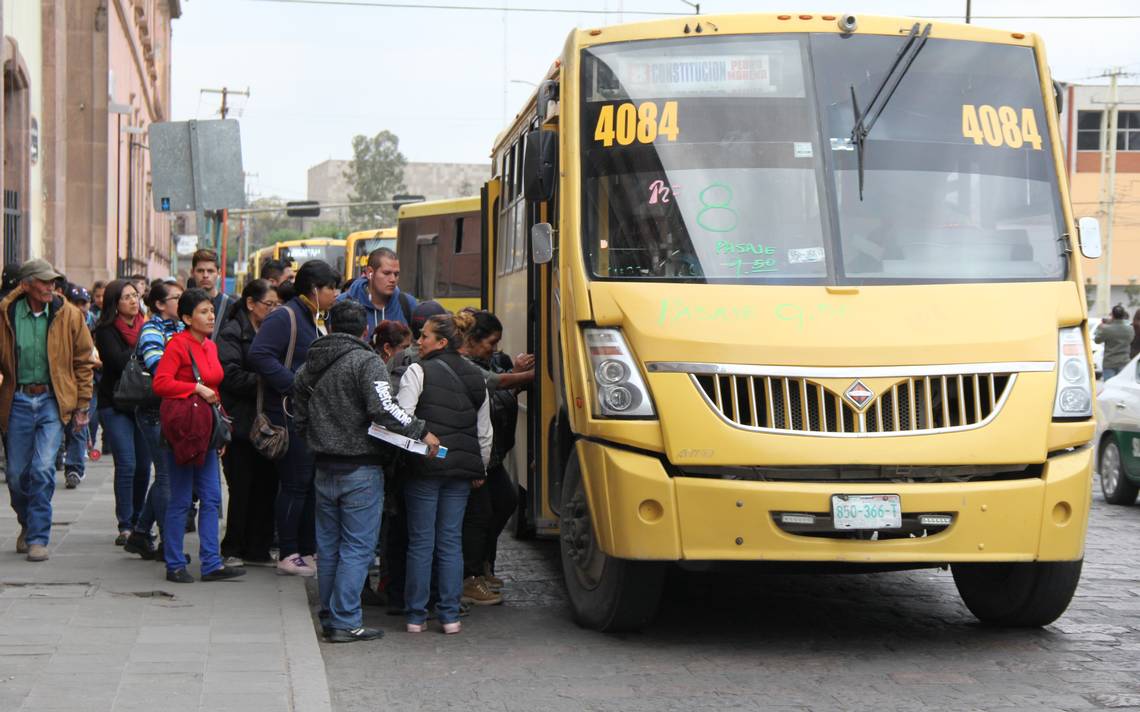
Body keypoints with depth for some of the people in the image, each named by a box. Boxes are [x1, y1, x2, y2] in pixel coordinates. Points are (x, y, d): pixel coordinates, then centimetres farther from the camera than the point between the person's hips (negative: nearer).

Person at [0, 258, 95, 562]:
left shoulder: (68, 315, -1)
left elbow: (83, 361, 6)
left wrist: (82, 405, 6)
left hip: (53, 401, -1)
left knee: (43, 469, -12)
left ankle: (38, 537, -2)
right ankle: (28, 524, 33)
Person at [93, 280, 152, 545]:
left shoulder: (147, 327, 11)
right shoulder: (106, 331, -3)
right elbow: (119, 361, -15)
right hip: (116, 404, -4)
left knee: (144, 465, 4)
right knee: (126, 465, -10)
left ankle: (138, 522, 17)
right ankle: (125, 526, -5)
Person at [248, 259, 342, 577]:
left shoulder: (314, 321, 18)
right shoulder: (284, 317, -12)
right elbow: (259, 355, -23)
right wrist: (296, 386, -23)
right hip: (291, 413, -9)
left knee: (314, 482, 11)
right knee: (295, 483, -5)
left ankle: (307, 551, 18)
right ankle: (288, 555, 2)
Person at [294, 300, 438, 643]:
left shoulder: (308, 368, 11)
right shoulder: (366, 362, -10)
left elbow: (301, 421, 16)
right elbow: (384, 409, -24)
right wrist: (420, 432, -18)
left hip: (324, 469, 6)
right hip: (361, 470, -6)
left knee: (328, 546, 13)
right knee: (357, 547, -3)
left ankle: (330, 616, 19)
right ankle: (345, 621, -5)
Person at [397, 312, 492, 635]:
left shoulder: (418, 372, -6)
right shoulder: (476, 378, 12)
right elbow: (485, 432, 16)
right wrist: (480, 471, 24)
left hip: (425, 465, -4)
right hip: (463, 467, 4)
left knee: (421, 541, 3)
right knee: (451, 541, 9)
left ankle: (416, 616, 7)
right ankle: (450, 615, 8)